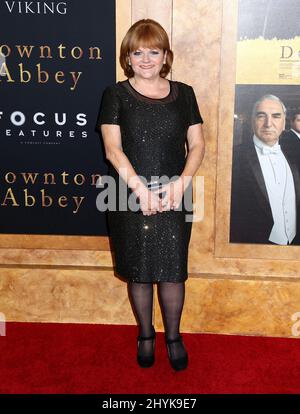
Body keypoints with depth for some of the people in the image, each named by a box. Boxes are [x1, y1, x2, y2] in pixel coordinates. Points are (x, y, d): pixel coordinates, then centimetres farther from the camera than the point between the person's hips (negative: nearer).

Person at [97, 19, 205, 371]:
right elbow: (112, 148, -8)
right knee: (138, 272, 10)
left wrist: (182, 182, -12)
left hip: (174, 198, 1)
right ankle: (145, 335, 32)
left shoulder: (183, 94, 8)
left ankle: (173, 336, 29)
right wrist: (140, 187, -20)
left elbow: (197, 144, 5)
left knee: (172, 272, 6)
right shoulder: (116, 95, 1)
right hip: (129, 198, -1)